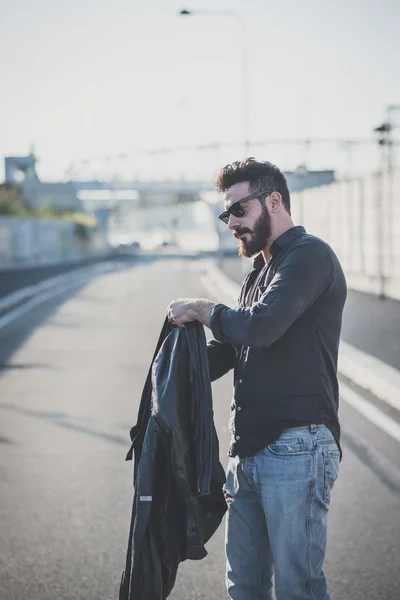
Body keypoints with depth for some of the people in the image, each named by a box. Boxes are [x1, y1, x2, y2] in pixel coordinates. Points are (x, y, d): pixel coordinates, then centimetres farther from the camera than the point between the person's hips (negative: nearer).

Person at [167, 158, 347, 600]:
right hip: (249, 451, 9)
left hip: (296, 447, -9)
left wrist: (201, 310, -5)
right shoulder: (260, 272, 22)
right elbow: (229, 349, 25)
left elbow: (259, 328, -22)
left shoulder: (309, 255, -8)